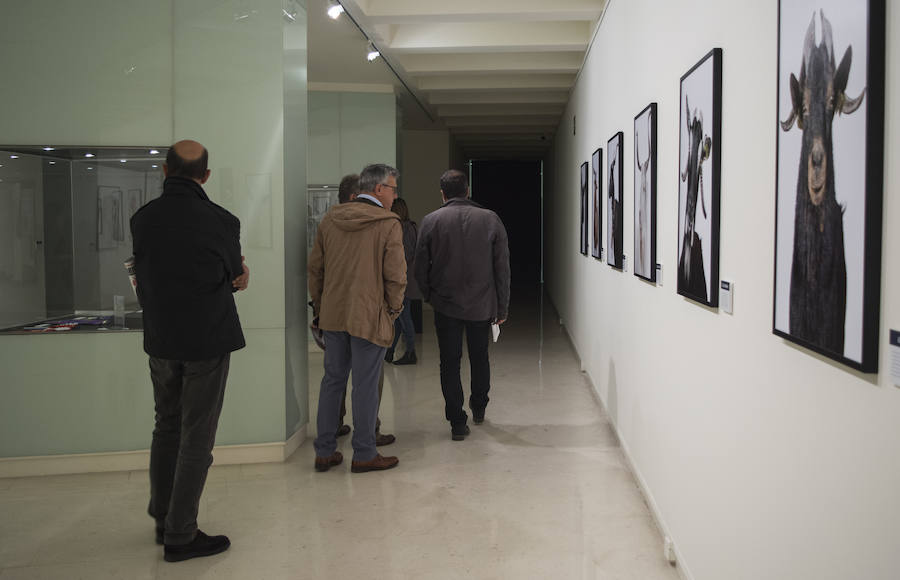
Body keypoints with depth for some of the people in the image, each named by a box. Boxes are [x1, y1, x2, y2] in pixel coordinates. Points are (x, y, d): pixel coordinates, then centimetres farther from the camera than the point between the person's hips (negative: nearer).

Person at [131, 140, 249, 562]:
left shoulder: (142, 219, -4)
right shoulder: (220, 222, -16)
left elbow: (143, 282, 6)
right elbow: (235, 278, -1)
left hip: (160, 340, 5)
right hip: (207, 341, -5)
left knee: (166, 428, 19)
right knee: (196, 438, 4)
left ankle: (163, 520, 31)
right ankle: (180, 536, 11)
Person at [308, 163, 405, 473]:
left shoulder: (330, 219, 7)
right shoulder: (389, 224, -10)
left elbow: (315, 267, 10)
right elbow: (395, 275, -11)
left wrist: (320, 306, 18)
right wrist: (393, 309, 3)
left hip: (332, 316, 6)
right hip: (369, 317, -5)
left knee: (332, 380, 13)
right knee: (365, 386, 2)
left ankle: (325, 452, 19)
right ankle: (364, 455, 11)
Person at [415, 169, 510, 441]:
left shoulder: (431, 221, -5)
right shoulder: (490, 219, -3)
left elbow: (420, 268, -1)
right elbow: (502, 268, -2)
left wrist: (430, 296, 16)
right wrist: (502, 307, 5)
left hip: (446, 306, -1)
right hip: (482, 305, 2)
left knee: (450, 363, 7)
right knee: (479, 357, 20)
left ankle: (457, 423, 6)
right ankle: (479, 409, 37)